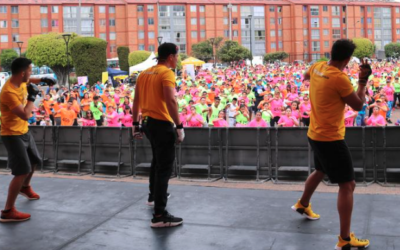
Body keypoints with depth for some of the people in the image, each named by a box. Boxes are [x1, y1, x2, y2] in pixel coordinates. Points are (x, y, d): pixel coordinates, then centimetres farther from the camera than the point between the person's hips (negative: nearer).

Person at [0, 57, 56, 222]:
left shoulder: (20, 81, -2)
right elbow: (25, 115, -32)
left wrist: (42, 80, 13)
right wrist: (32, 96, -23)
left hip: (24, 131, 9)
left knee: (34, 161, 26)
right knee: (22, 171, -17)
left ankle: (25, 187, 54)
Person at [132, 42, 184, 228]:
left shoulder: (144, 73, 12)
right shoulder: (167, 73, -12)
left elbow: (136, 101, 15)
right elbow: (170, 100, -25)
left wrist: (135, 124, 21)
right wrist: (179, 126, -23)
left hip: (148, 123, 9)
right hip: (162, 124, -9)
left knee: (157, 161, 28)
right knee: (164, 168, -6)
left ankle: (153, 196, 47)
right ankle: (159, 216, -7)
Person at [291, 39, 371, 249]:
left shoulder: (317, 67, 0)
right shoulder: (339, 78, -23)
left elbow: (306, 76, 26)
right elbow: (358, 105, -11)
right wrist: (363, 80, -6)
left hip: (316, 134, 9)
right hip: (330, 138, -9)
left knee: (320, 171, 31)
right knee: (348, 185, -4)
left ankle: (302, 205, 52)